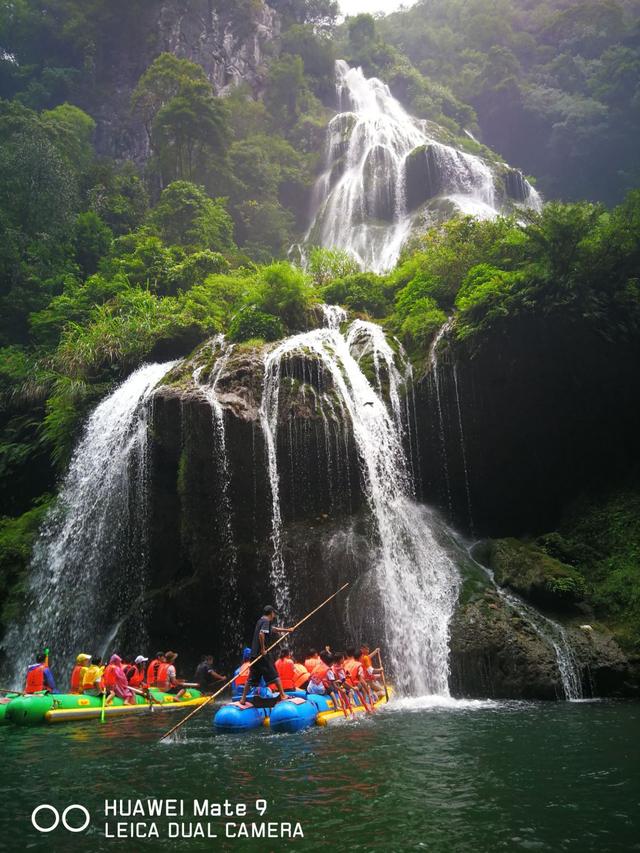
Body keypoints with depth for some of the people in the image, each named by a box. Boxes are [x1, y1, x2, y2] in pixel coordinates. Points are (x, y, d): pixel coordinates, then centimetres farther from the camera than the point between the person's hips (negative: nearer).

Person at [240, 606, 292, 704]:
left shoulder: (261, 621, 19)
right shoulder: (266, 622, -9)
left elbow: (274, 629, 33)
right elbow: (261, 634, -27)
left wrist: (286, 630, 43)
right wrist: (263, 649, -19)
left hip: (254, 654, 8)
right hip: (262, 654, -8)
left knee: (251, 678, 10)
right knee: (274, 675, 3)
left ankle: (243, 699, 10)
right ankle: (283, 695, 7)